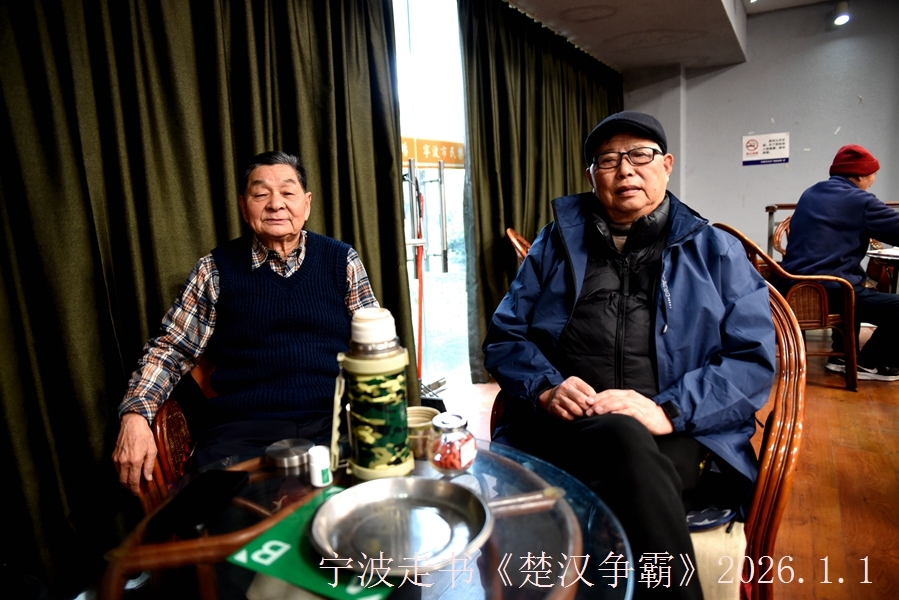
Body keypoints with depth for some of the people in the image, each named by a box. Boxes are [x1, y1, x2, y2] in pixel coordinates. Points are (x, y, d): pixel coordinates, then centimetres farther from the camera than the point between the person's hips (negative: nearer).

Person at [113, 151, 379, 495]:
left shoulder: (342, 261, 10)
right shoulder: (216, 270, 10)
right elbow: (170, 350, 12)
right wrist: (135, 416, -5)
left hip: (334, 419, 1)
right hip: (244, 428, 0)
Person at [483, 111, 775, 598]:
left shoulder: (716, 252, 15)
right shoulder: (556, 244, 18)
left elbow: (753, 361, 6)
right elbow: (503, 338, 14)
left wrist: (668, 410, -12)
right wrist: (545, 388, -7)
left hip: (680, 436, 0)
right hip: (559, 429, 1)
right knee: (625, 442, -34)